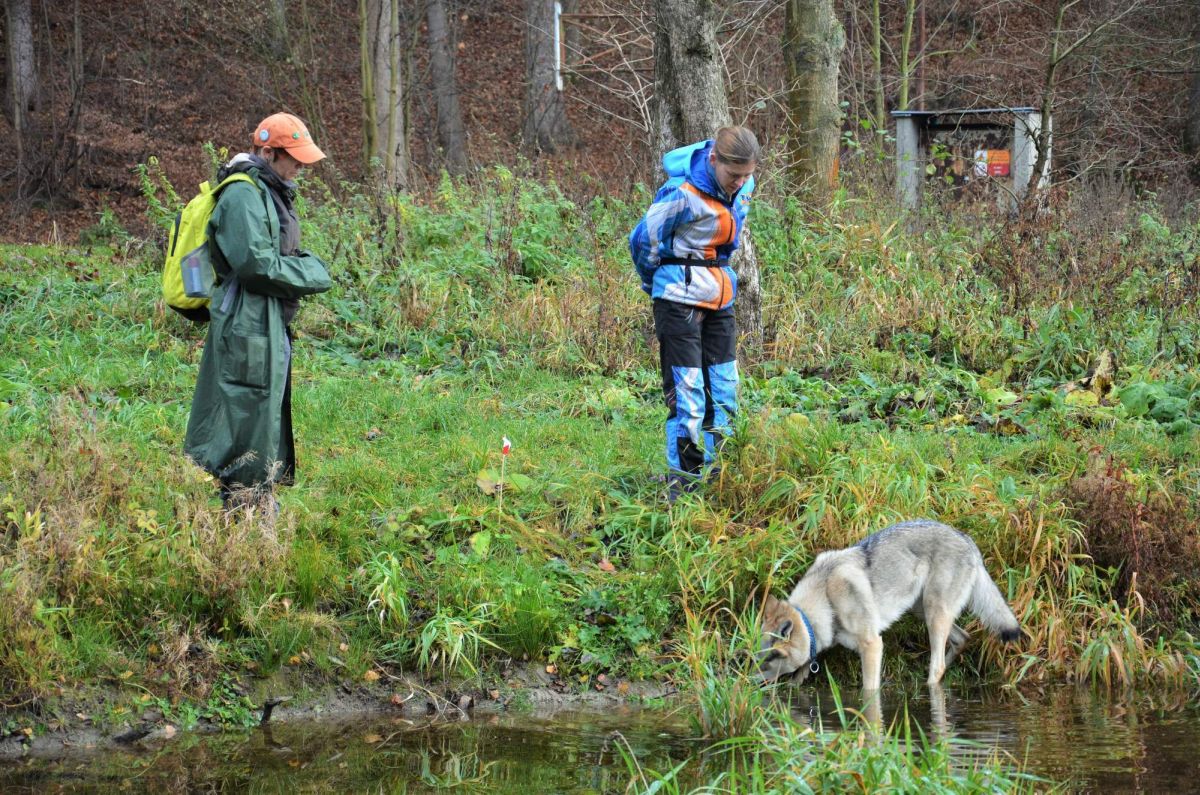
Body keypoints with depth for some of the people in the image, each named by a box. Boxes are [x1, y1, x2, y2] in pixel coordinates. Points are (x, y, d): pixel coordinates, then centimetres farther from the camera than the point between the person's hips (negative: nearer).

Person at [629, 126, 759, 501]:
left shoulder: (743, 186, 0)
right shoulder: (683, 194, -23)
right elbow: (643, 241, -10)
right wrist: (659, 285, 4)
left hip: (720, 297, 8)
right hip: (680, 298, -7)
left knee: (724, 394, 10)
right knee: (687, 396, -8)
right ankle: (682, 492, -2)